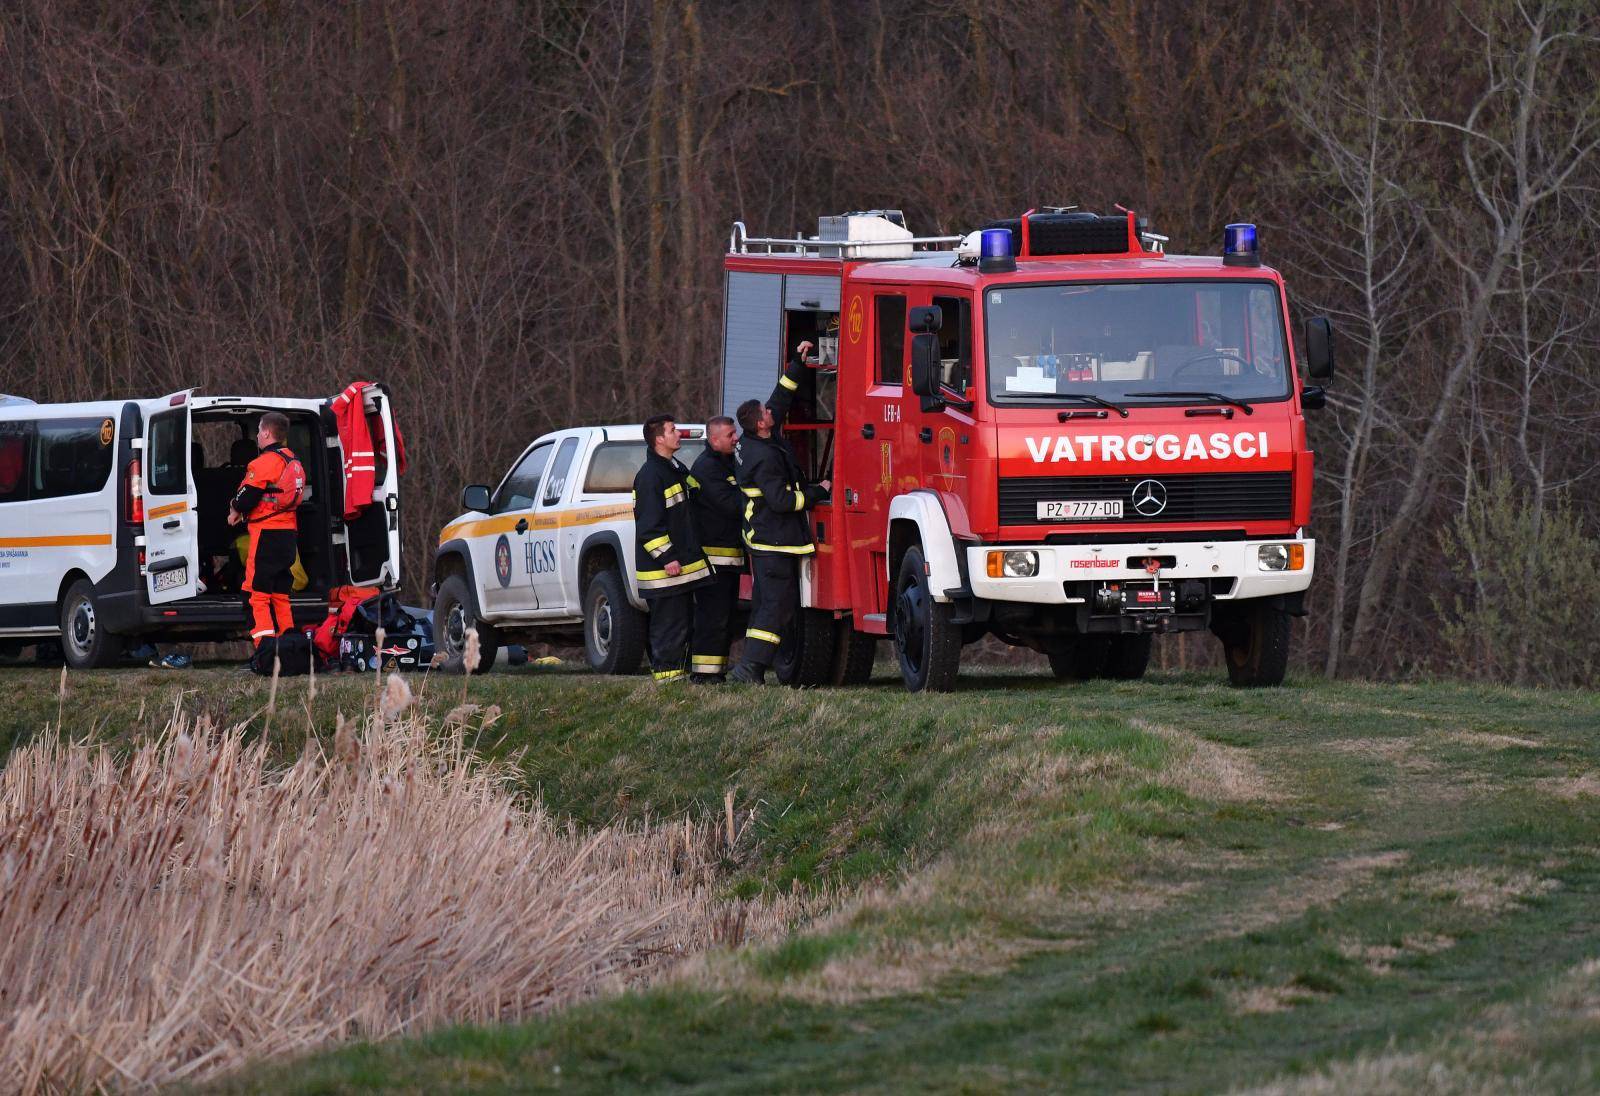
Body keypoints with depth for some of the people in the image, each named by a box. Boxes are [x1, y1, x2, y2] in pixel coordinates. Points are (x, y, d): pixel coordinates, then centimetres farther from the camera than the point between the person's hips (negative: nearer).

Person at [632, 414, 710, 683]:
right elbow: (649, 524, -19)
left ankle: (678, 669, 19)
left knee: (683, 619, 13)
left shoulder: (677, 469, 16)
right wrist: (666, 557, -21)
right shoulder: (650, 475, -15)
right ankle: (667, 671, -4)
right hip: (663, 569, -10)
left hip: (683, 564, 10)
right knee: (668, 620, -7)